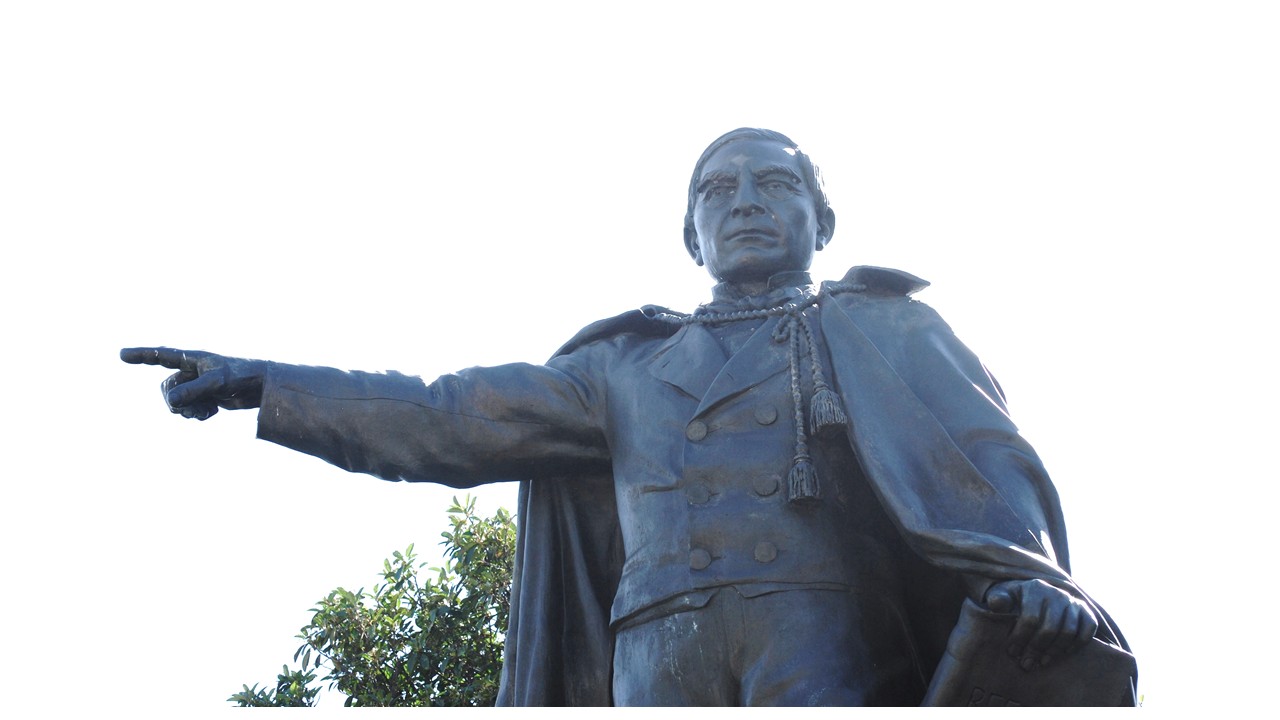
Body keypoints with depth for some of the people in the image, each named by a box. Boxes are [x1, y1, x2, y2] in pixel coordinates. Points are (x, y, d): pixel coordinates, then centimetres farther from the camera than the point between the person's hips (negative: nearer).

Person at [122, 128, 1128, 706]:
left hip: (819, 618, -2)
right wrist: (267, 387, 22)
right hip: (662, 641, 3)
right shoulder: (628, 364, 31)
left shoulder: (884, 329, 24)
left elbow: (986, 456, 8)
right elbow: (455, 419, 27)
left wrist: (1034, 572, -15)